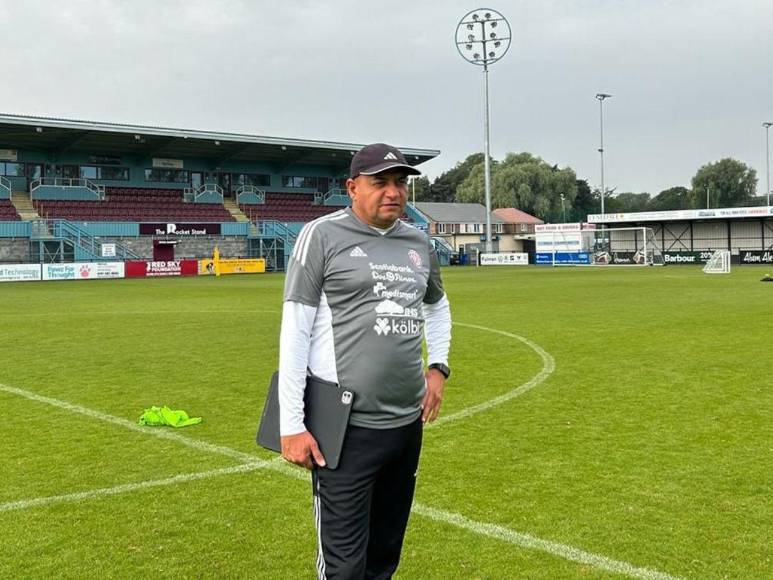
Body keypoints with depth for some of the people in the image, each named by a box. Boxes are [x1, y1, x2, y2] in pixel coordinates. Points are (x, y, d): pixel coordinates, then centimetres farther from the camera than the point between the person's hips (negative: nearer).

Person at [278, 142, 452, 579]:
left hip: (408, 423, 6)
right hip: (346, 427, -6)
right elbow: (295, 331, -9)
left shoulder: (419, 243, 11)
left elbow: (438, 307, 29)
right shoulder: (322, 235, -7)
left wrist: (438, 367, 12)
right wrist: (291, 425, -13)